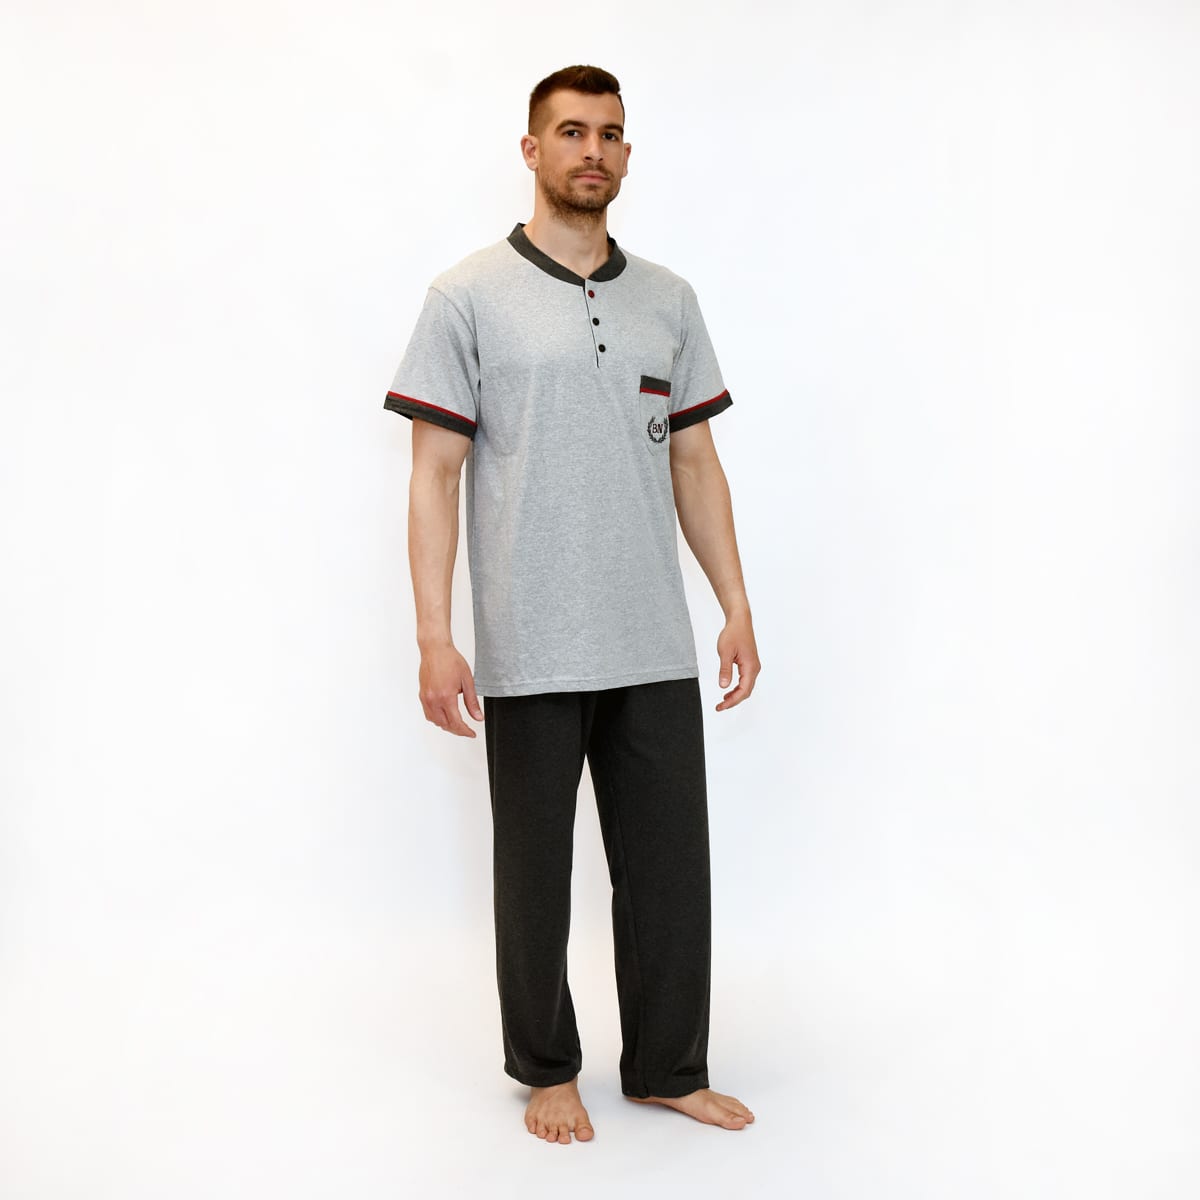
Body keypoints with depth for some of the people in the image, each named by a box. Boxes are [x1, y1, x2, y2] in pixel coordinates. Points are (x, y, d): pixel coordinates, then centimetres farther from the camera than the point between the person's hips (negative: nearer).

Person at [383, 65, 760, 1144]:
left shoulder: (668, 300, 11)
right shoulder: (469, 298, -2)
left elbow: (695, 461, 14)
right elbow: (434, 472, -5)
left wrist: (737, 605, 9)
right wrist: (434, 638, -12)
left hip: (658, 649, 4)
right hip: (533, 652, -3)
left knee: (670, 864, 10)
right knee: (534, 873, 9)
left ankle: (669, 1068, 27)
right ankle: (547, 1068, 29)